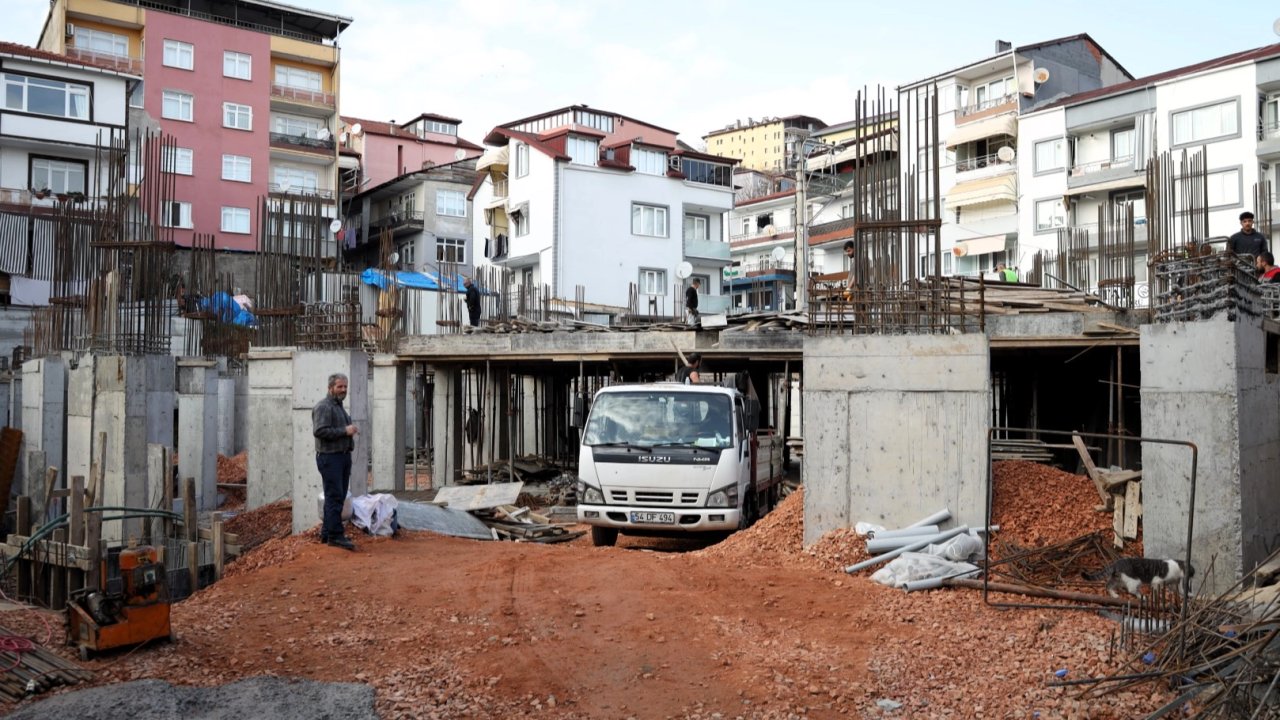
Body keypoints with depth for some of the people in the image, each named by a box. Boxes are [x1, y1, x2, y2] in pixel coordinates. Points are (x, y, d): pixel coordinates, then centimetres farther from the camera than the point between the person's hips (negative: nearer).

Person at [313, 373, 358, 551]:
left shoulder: (340, 406, 21)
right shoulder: (323, 407, -10)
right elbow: (319, 431, -22)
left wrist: (351, 432, 14)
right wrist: (344, 431, -19)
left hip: (343, 456, 10)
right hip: (329, 457, -10)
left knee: (338, 497, 11)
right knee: (334, 497, -11)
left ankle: (327, 533, 18)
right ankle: (335, 535, -10)